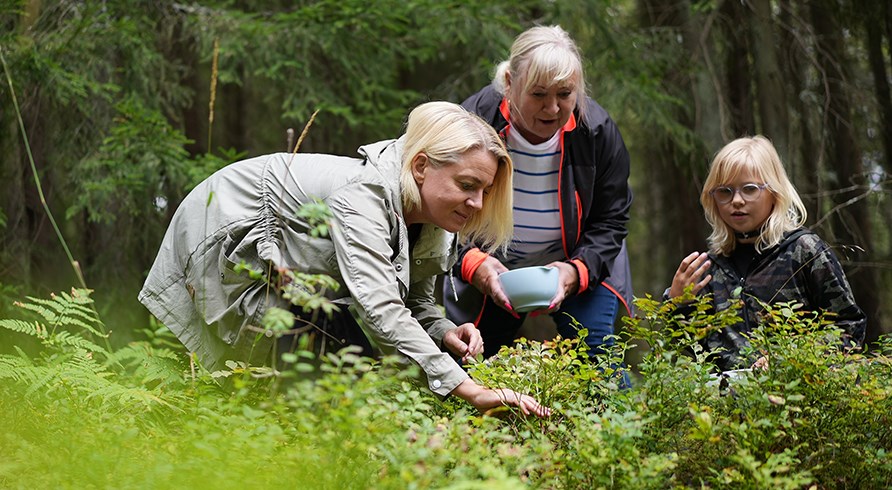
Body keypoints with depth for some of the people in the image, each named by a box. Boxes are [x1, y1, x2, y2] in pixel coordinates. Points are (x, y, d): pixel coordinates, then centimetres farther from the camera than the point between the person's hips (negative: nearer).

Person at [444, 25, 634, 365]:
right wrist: (473, 262, -37)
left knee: (595, 350, -15)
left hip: (580, 264, 0)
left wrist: (576, 271, -29)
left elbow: (610, 221, -9)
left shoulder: (598, 131, -19)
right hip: (493, 271, 0)